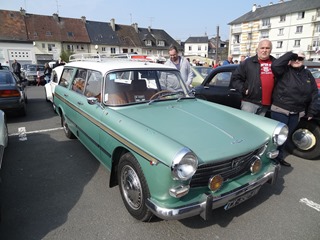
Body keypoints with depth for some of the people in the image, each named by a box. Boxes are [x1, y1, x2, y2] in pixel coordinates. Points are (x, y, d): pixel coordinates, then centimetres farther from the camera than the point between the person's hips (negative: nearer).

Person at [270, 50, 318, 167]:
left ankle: (279, 157, 31)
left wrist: (311, 111, 8)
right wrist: (291, 54, -18)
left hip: (296, 113, 6)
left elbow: (314, 93, 12)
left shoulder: (308, 74, 10)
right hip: (280, 111, -6)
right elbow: (275, 65, -28)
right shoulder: (284, 71, -5)